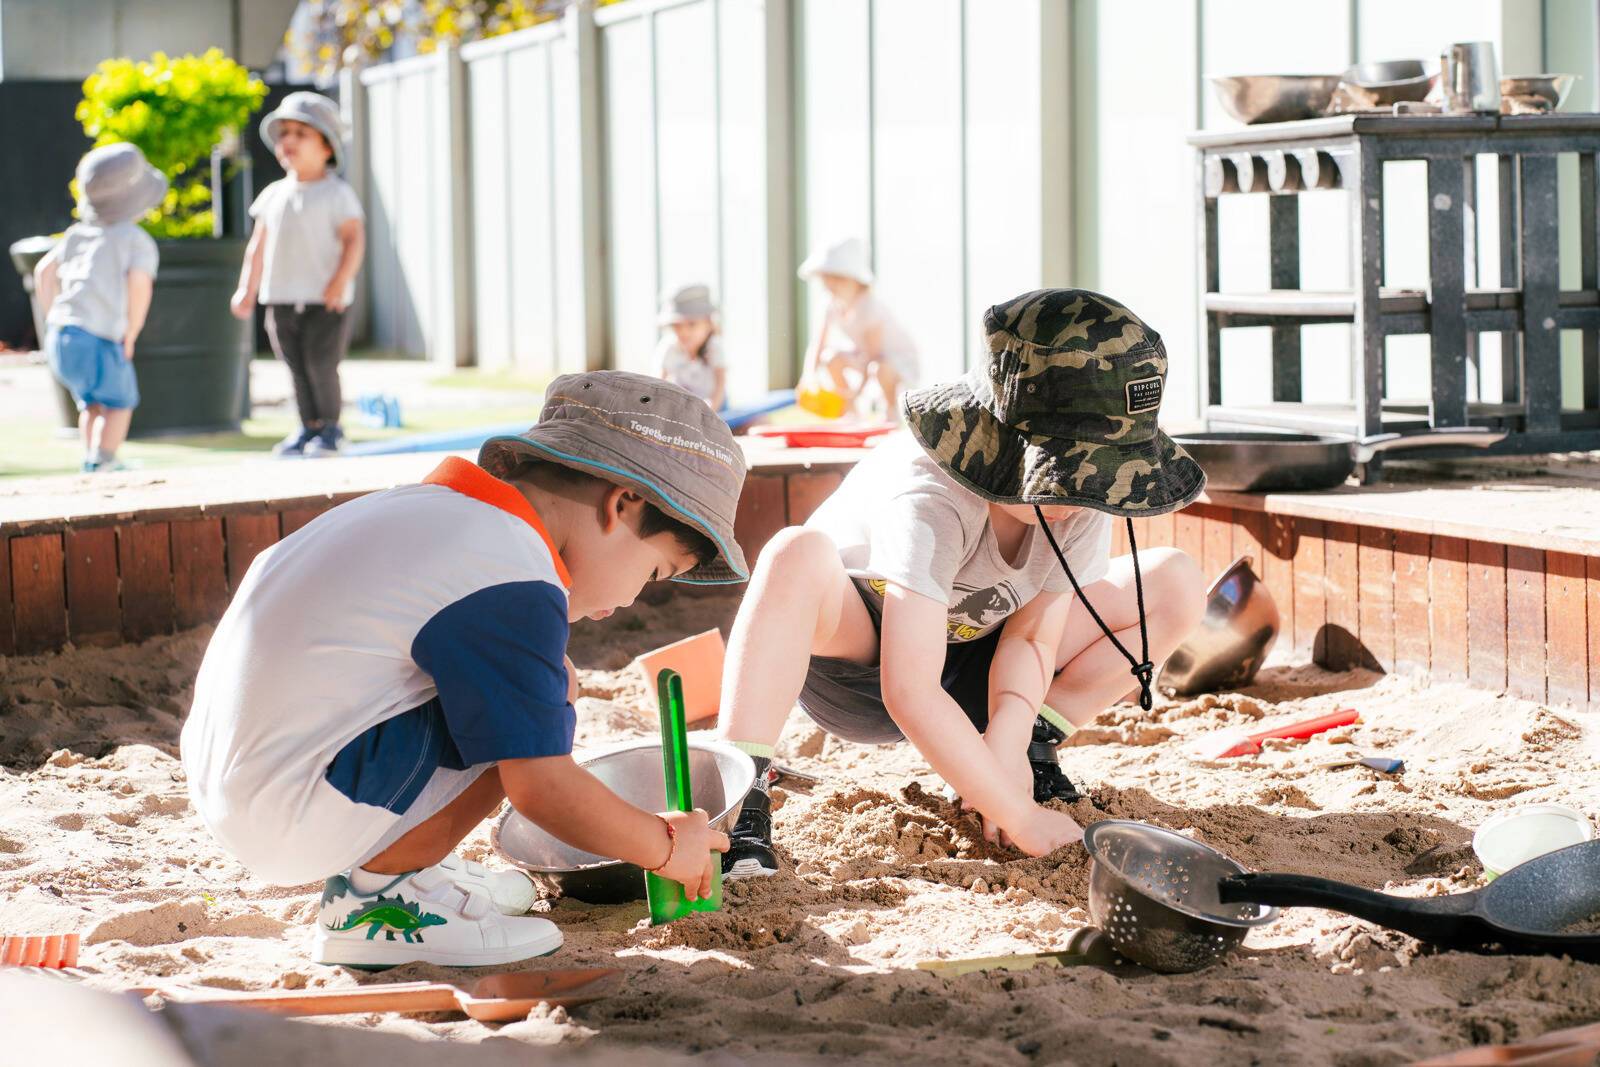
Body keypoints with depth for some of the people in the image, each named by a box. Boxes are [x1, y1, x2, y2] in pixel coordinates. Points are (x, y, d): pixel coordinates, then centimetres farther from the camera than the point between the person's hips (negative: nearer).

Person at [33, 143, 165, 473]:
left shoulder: (77, 233, 19)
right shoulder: (139, 241, -1)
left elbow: (44, 272, 18)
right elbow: (139, 285, -14)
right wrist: (130, 336, -4)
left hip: (58, 337, 6)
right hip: (98, 338, -6)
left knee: (91, 400, 26)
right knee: (119, 400, 14)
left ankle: (90, 458, 20)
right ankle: (104, 460, 3)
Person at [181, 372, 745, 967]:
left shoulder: (423, 508, 12)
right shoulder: (513, 586, -17)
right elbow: (543, 790, -17)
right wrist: (665, 846, -1)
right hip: (293, 820, -10)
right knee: (547, 692, -14)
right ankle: (373, 898, -6)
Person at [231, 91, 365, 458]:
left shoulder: (337, 194, -3)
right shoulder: (273, 195, 12)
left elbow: (354, 239, -10)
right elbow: (258, 246, 16)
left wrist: (341, 281, -20)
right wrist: (247, 289, 12)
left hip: (324, 301, -5)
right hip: (282, 300, 5)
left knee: (322, 365, -6)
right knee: (297, 369, 6)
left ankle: (329, 427, 8)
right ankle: (309, 426, 16)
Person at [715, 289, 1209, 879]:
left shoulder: (1082, 492, -20)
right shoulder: (931, 499, -38)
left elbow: (1030, 636, -14)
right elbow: (909, 693, -43)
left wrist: (1009, 745, -32)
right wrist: (1019, 816, -43)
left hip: (971, 662, 6)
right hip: (852, 647, -5)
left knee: (1176, 585, -10)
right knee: (796, 554, -41)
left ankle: (1032, 746, -1)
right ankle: (738, 800, -42)